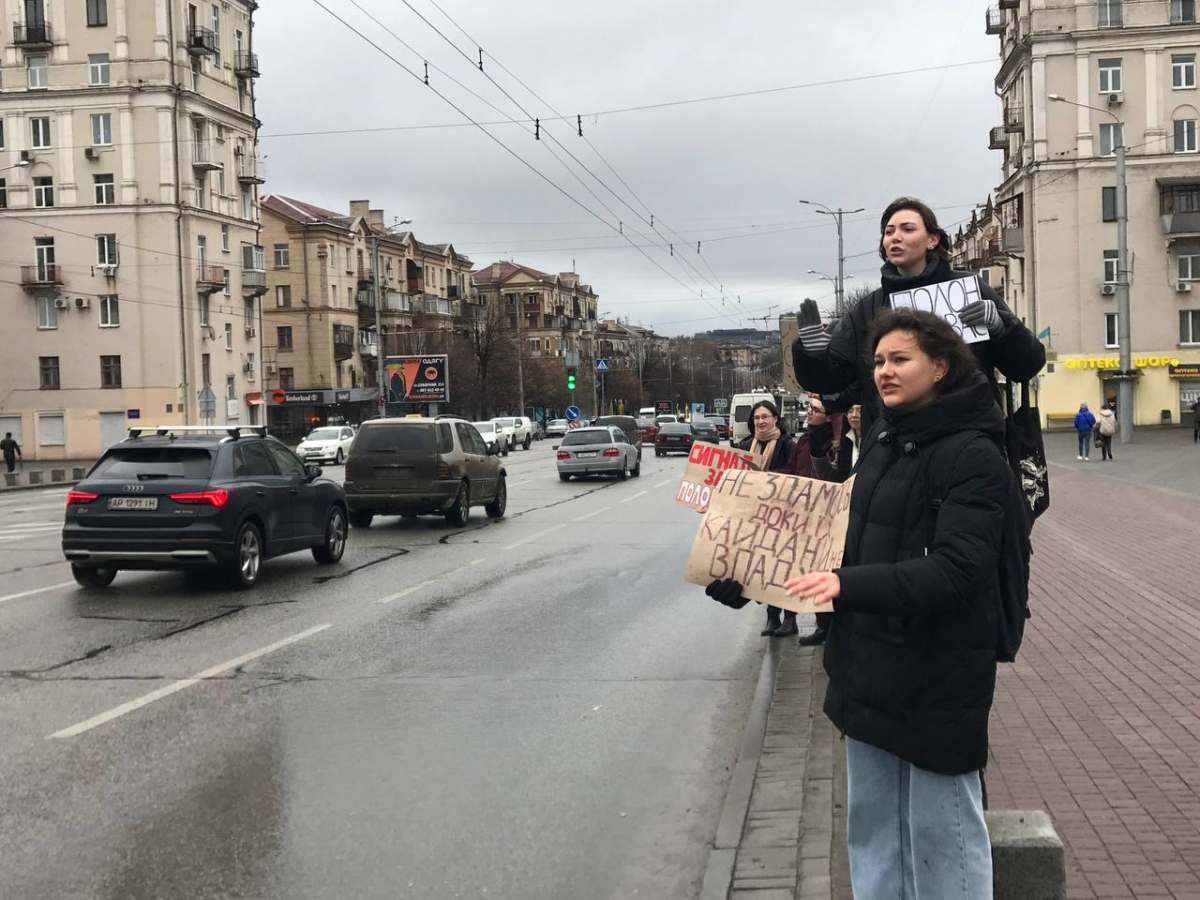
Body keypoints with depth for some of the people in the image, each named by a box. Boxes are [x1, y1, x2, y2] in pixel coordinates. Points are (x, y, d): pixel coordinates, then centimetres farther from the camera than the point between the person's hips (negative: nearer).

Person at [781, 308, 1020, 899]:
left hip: (937, 677, -8)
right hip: (870, 668, 8)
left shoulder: (974, 457, -14)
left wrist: (848, 584, -34)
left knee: (938, 829, 3)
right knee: (871, 823, 17)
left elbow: (954, 569, -25)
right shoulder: (882, 440, 10)